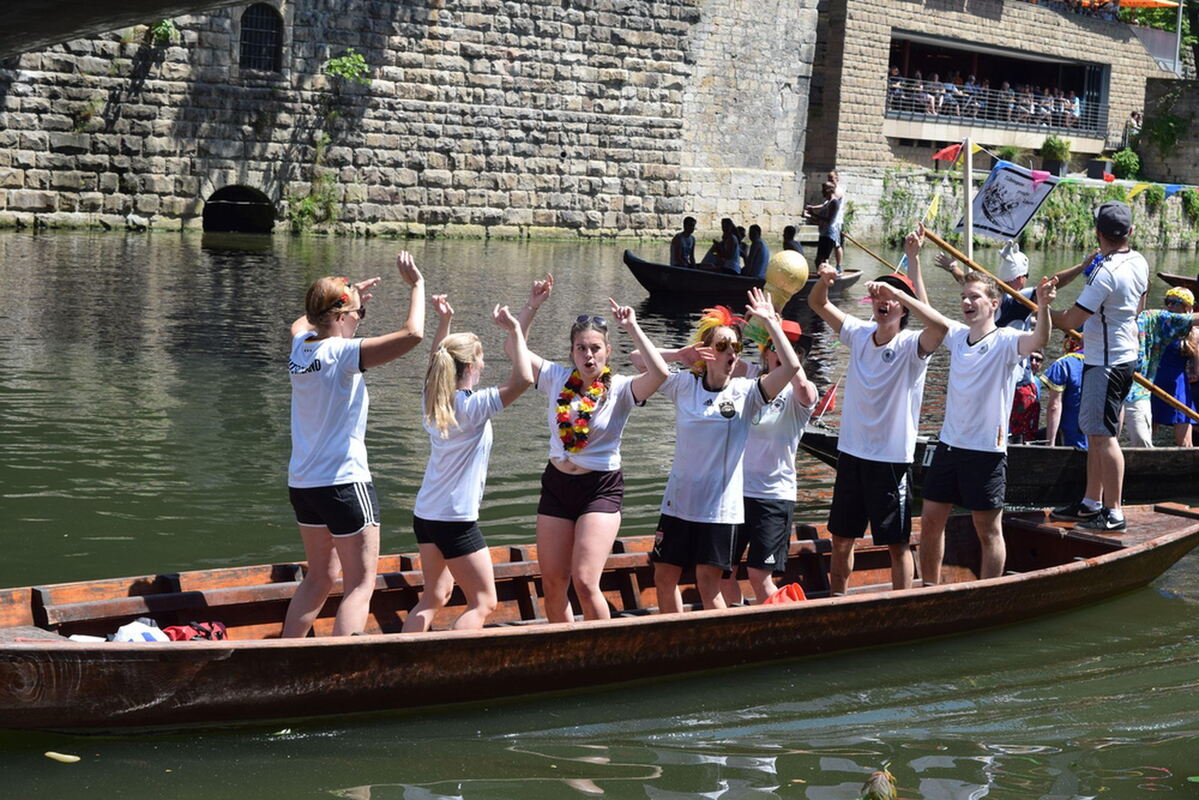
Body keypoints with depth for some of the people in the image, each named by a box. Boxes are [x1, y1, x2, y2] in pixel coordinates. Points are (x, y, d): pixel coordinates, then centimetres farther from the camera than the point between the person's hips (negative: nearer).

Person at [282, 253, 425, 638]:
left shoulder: (301, 347, 5)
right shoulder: (343, 353, -17)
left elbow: (302, 323, 32)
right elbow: (412, 334, -26)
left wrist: (351, 292, 31)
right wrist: (416, 284, -12)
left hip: (302, 483, 8)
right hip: (344, 482, -8)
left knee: (320, 576, 21)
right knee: (361, 585, -3)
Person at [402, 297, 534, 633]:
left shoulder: (432, 400, 5)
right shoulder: (473, 406, -17)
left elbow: (436, 363, 27)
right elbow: (523, 379, -27)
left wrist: (444, 321, 24)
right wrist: (514, 330, -18)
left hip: (425, 515, 8)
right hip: (456, 520, -8)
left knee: (434, 597, 19)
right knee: (483, 603, 1)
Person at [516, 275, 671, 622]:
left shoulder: (620, 389, -7)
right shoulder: (557, 378, 3)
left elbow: (659, 373, -25)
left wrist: (632, 328, -20)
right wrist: (532, 306, -6)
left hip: (601, 489, -4)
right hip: (556, 485, 4)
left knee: (585, 583, -14)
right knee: (552, 585, 6)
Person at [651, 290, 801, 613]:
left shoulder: (745, 392, -5)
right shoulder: (684, 385, 1)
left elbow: (791, 366, -18)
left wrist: (770, 322, -14)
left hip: (720, 506, -3)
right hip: (679, 501, 3)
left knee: (709, 584, -6)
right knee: (664, 578, 8)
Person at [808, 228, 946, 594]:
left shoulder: (911, 346, -14)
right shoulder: (859, 334, 2)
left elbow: (940, 326, -35)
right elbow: (818, 304, 5)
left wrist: (897, 291, -38)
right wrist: (824, 280, -18)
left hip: (892, 458, -6)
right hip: (851, 453, 6)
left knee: (897, 543, 4)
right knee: (841, 538, 16)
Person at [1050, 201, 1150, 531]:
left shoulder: (1106, 272, -24)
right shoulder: (1139, 262, 5)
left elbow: (1071, 320, -24)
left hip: (1106, 363, -10)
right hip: (1124, 354, 10)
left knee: (1103, 434, -7)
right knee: (1095, 431, 16)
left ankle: (1114, 512, -4)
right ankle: (1091, 503, 24)